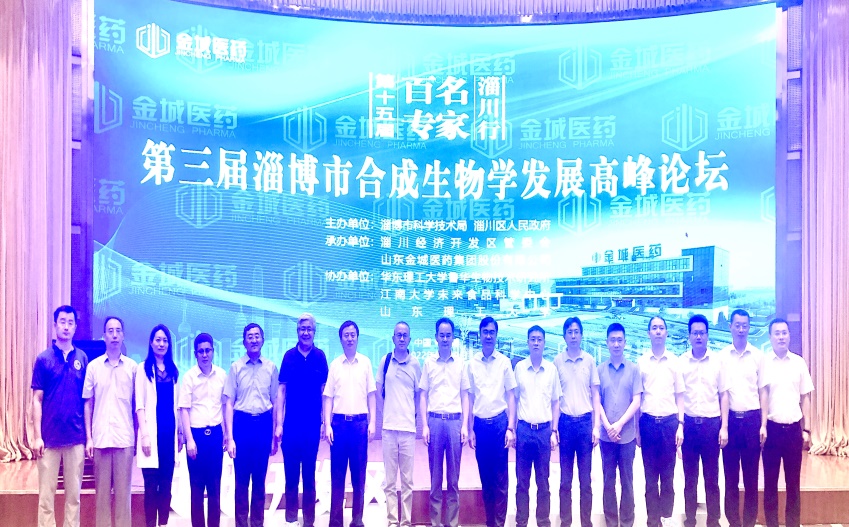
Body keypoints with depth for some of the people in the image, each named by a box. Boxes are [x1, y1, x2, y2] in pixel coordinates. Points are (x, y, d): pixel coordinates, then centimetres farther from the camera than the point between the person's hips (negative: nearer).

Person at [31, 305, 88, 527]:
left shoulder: (82, 358, 6)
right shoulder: (44, 359, 0)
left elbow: (86, 400, 8)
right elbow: (37, 400, 0)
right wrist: (37, 436, -7)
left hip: (76, 438, 2)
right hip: (49, 438, -2)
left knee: (73, 494, 8)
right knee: (46, 494, 4)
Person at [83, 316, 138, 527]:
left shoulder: (132, 367, 5)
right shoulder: (93, 366, 6)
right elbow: (88, 404, 8)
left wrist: (138, 436, 4)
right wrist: (89, 438, 2)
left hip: (125, 437, 0)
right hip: (101, 437, 1)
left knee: (123, 490, 2)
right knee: (102, 489, 4)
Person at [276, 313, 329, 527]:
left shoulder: (320, 357, 0)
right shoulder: (289, 356, 1)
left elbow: (324, 390, 3)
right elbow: (281, 390, 2)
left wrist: (325, 422, -1)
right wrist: (279, 423, -2)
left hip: (312, 424, 0)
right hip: (291, 424, 0)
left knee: (309, 473, 7)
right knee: (291, 472, 6)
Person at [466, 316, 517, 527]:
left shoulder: (504, 362, 1)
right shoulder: (472, 363, 6)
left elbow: (511, 396, 2)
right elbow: (470, 397, 9)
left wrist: (511, 428, -5)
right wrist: (470, 429, 5)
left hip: (499, 422, -2)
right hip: (480, 423, 2)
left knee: (500, 478, 1)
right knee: (485, 477, 9)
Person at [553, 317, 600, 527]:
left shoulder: (589, 360, 4)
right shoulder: (557, 361, 2)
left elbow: (595, 395, 6)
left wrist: (596, 426, 1)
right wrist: (553, 427, 0)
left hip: (585, 421, 0)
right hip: (565, 422, 0)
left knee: (586, 480, 5)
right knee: (565, 480, 5)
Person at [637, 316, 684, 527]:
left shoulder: (674, 361, 4)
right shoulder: (641, 361, 4)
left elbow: (679, 396, 6)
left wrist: (680, 425, -2)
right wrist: (637, 429, 2)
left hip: (670, 422, 0)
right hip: (648, 422, 0)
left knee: (668, 475, 5)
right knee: (650, 476, 5)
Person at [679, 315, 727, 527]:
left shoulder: (717, 360, 2)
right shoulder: (681, 361, 1)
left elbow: (723, 395, 4)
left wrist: (724, 427, -1)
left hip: (712, 423, 0)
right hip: (688, 423, 0)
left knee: (712, 477, 6)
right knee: (690, 477, 8)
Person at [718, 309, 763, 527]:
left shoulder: (758, 355, 4)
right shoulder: (722, 356, 2)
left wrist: (763, 423, 0)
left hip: (752, 418, 1)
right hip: (731, 419, 0)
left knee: (751, 475, 6)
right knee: (731, 476, 6)